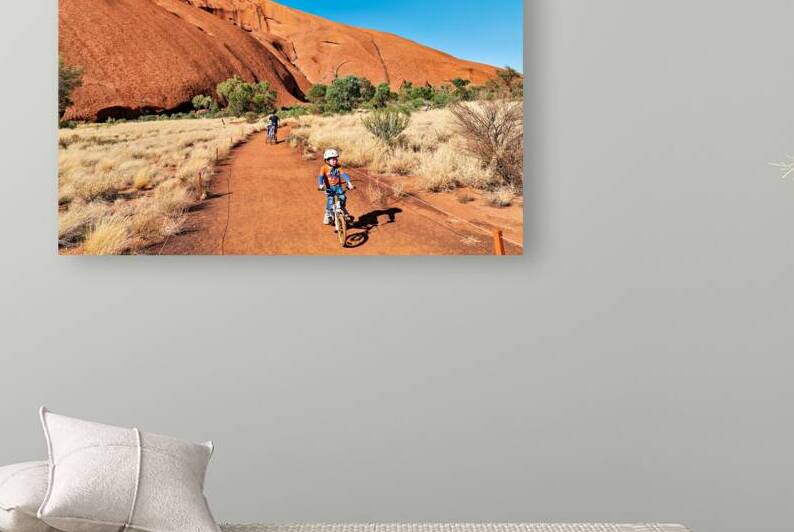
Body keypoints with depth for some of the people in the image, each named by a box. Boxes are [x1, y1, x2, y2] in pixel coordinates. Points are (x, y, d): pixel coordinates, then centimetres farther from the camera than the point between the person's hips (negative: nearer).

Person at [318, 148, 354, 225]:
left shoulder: (339, 167, -4)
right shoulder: (324, 168, -8)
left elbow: (344, 175, -14)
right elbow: (321, 177, -19)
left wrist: (349, 183, -30)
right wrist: (321, 185, -38)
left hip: (338, 186, 1)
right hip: (329, 187, -1)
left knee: (342, 197, -22)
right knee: (330, 201, -17)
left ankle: (343, 210, 6)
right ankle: (328, 215, 5)